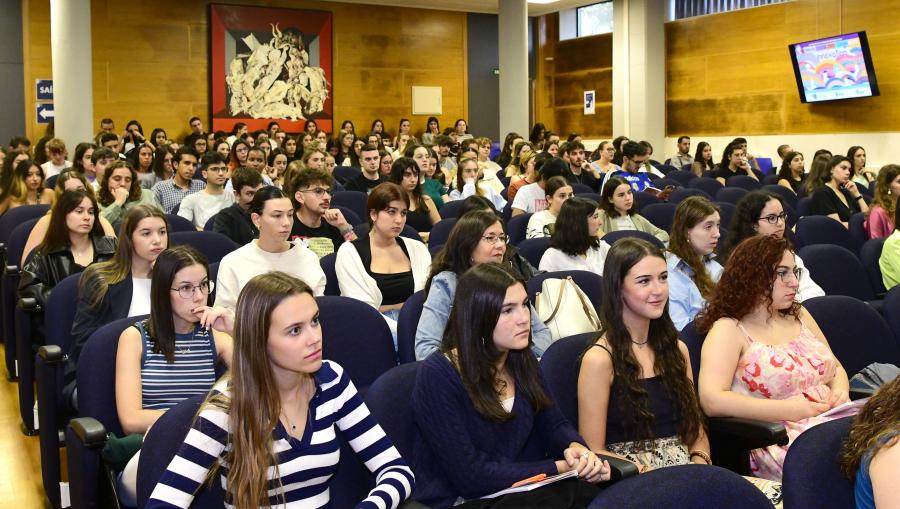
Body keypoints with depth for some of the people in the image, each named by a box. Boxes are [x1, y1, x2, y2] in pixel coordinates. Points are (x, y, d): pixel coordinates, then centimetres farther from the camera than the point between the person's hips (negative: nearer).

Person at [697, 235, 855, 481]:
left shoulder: (799, 315, 20)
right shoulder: (728, 330, -2)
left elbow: (836, 368, 30)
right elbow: (712, 400, -15)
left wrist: (840, 392, 5)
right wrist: (788, 410, -16)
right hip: (778, 439, -7)